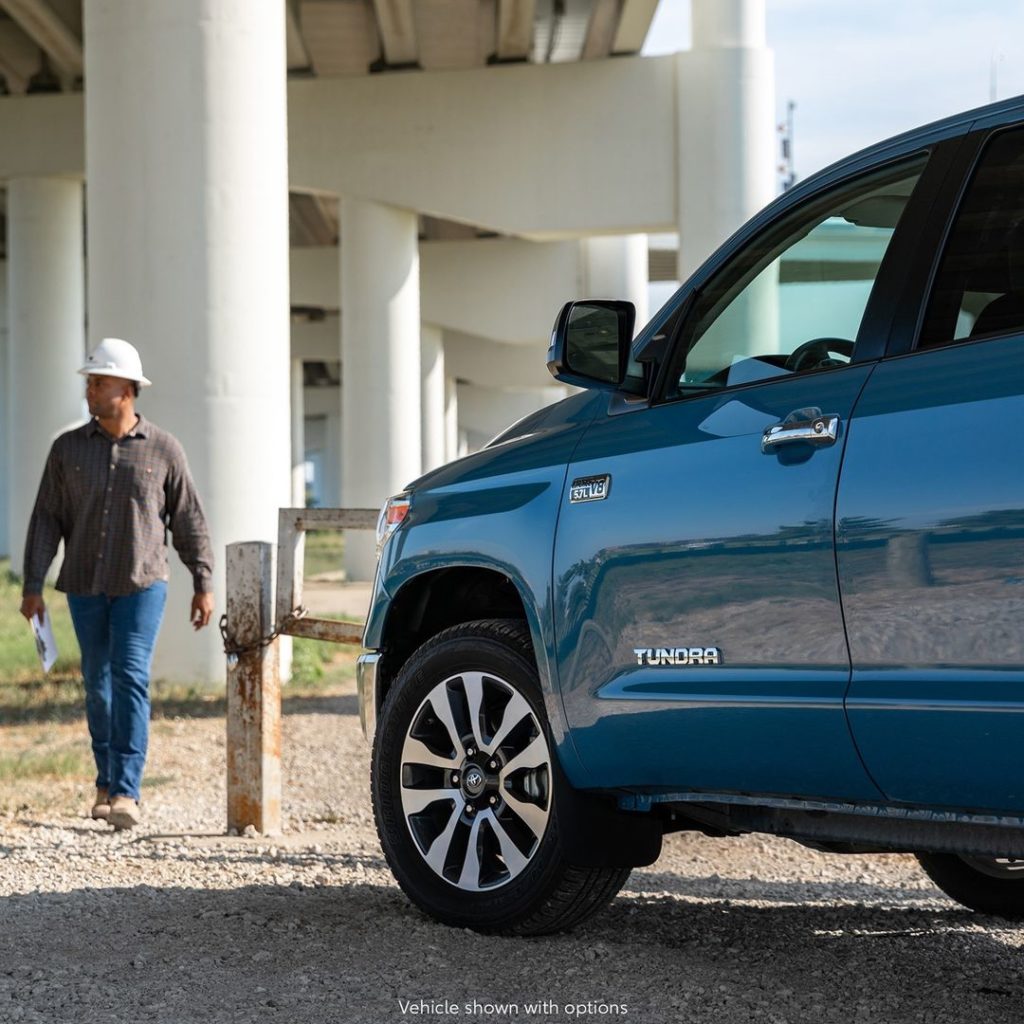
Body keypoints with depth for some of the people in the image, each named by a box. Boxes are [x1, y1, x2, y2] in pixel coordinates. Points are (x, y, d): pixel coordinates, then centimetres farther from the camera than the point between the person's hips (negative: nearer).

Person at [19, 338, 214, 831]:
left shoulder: (163, 450, -1)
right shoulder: (68, 448, 3)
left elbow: (189, 521, 3)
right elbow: (46, 519, 3)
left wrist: (203, 583, 1)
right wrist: (32, 585, -3)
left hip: (142, 585, -3)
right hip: (85, 586, 3)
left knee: (130, 679, -14)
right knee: (97, 684, 10)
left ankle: (126, 793, -17)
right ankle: (106, 782, 26)